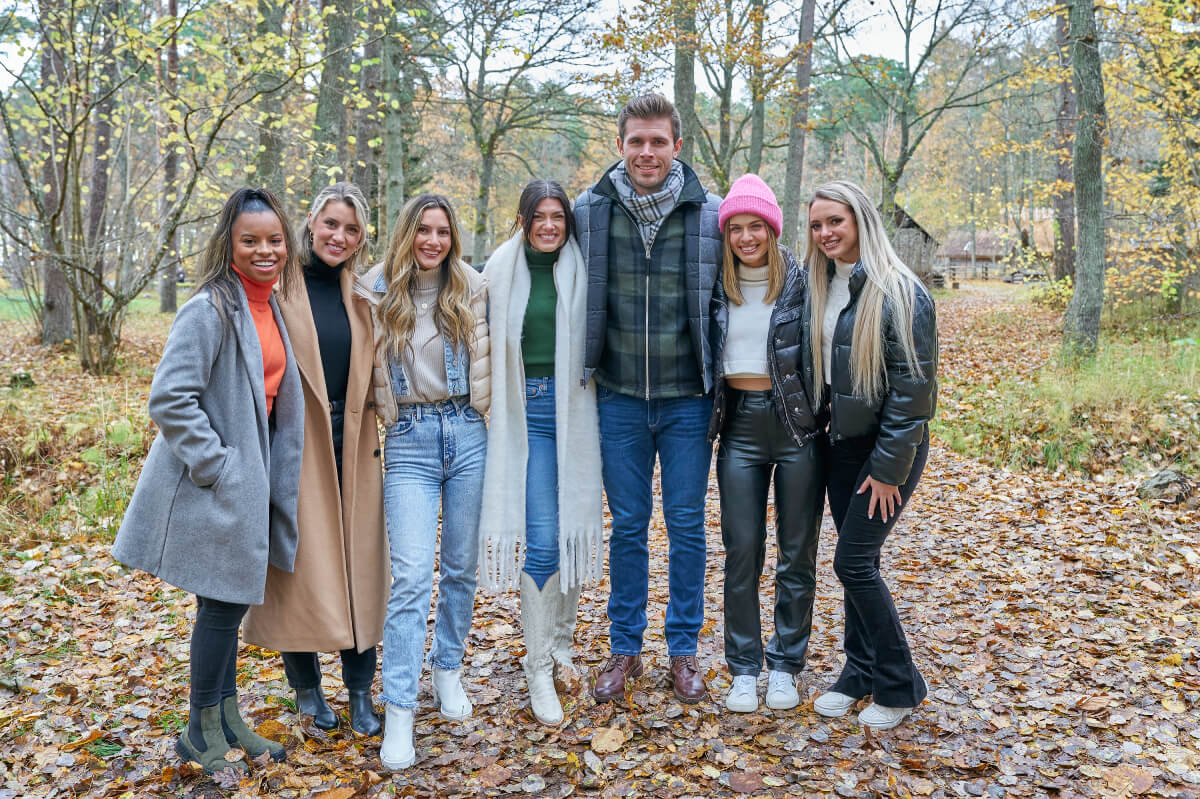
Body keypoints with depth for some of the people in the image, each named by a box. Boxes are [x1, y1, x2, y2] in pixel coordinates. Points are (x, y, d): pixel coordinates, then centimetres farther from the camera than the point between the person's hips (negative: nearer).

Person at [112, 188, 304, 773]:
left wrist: (258, 475, 14)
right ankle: (200, 733, 22)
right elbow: (170, 398, -23)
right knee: (224, 603, 3)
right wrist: (217, 466, -20)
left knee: (229, 602, 18)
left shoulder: (268, 308, 9)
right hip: (216, 484, -8)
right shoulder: (210, 309, -17)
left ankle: (227, 720, 34)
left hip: (248, 480, 8)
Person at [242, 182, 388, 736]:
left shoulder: (362, 291, 8)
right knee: (300, 563, 6)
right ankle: (306, 686, 25)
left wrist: (372, 429, 10)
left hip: (353, 445, 4)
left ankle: (360, 690, 19)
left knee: (359, 566, 6)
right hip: (297, 447, -3)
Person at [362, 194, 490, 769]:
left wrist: (478, 407, 7)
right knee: (411, 575, -9)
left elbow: (486, 358, 11)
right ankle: (399, 711, -3)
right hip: (409, 440, -2)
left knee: (461, 566, 11)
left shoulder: (472, 289, 5)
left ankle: (449, 670, 31)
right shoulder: (377, 292, 2)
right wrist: (385, 410, 6)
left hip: (466, 434, 2)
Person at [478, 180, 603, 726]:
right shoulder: (501, 272, 3)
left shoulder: (579, 271, 4)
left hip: (576, 409, 2)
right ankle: (539, 669, 5)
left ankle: (562, 637, 31)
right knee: (542, 538, -8)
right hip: (527, 411, -2)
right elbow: (486, 340, 10)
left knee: (574, 529, 9)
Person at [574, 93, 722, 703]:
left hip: (687, 400, -1)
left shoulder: (710, 214, -5)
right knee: (627, 527, 11)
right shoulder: (590, 211, -2)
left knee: (687, 526, 9)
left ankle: (684, 651, 25)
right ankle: (625, 649, 26)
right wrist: (585, 371, 9)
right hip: (620, 399, 1)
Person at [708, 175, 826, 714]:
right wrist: (709, 419, 8)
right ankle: (743, 668, 18)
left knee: (797, 553, 6)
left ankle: (785, 664, 22)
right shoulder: (718, 288, 7)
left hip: (797, 424, -2)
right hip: (740, 424, 2)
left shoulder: (801, 281, -3)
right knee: (742, 552, 5)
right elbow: (705, 355, 16)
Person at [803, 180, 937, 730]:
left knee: (853, 561, -7)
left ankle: (898, 687, 10)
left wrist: (888, 468, -17)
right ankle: (859, 674, 26)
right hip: (843, 442, 7)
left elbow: (913, 386, -18)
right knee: (856, 561, 12)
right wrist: (825, 425, 10)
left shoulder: (899, 292, -16)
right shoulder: (822, 288, 8)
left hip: (890, 448, -7)